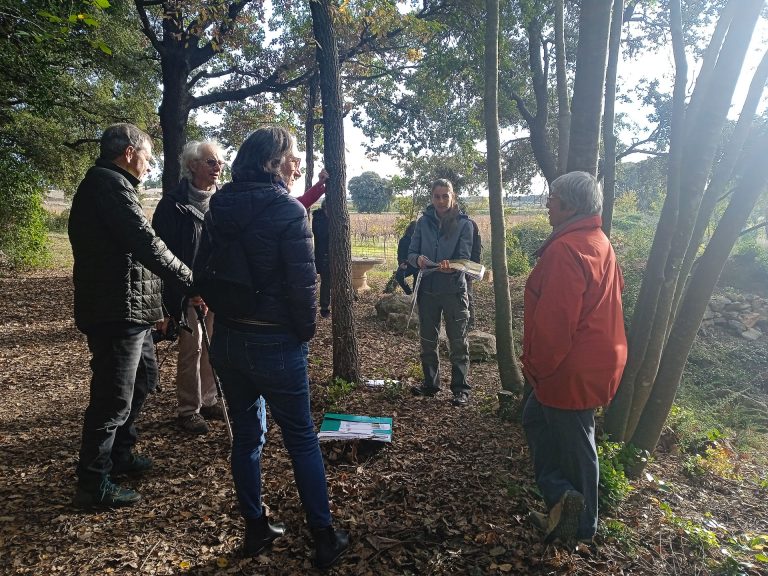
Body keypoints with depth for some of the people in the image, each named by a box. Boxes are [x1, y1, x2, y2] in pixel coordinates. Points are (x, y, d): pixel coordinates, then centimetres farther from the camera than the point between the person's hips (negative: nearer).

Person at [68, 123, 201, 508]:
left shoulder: (104, 183, 21)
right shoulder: (111, 184, -13)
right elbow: (146, 244, -23)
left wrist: (153, 306, 19)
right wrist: (191, 285, -17)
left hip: (129, 311, 11)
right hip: (118, 313, -11)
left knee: (143, 379, 23)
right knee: (114, 399, -2)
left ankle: (119, 454, 37)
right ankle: (93, 484, 11)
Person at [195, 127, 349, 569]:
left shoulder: (220, 206, 4)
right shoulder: (288, 209, -14)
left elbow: (203, 268, 8)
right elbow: (302, 282, -18)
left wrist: (228, 312, 15)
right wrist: (307, 332, -4)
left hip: (227, 339, 6)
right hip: (275, 342, -5)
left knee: (246, 434, 17)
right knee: (302, 439, 8)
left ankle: (256, 529, 30)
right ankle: (325, 537, 18)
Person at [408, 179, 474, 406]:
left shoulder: (464, 223, -6)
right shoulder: (423, 222, 3)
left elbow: (464, 257, -12)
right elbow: (411, 252, 2)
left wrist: (451, 267, -34)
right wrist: (418, 259, -22)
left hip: (454, 289, -3)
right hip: (427, 288, 4)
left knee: (457, 341, 4)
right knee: (427, 340, 14)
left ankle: (460, 388, 16)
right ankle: (430, 383, 30)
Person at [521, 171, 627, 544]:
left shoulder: (565, 250, -24)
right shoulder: (599, 243, 9)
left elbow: (554, 321, -26)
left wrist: (536, 366, -11)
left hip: (572, 370, -10)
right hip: (597, 361, 10)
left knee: (573, 445, 6)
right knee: (536, 419, 20)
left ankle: (581, 529, 23)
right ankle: (564, 500, 26)